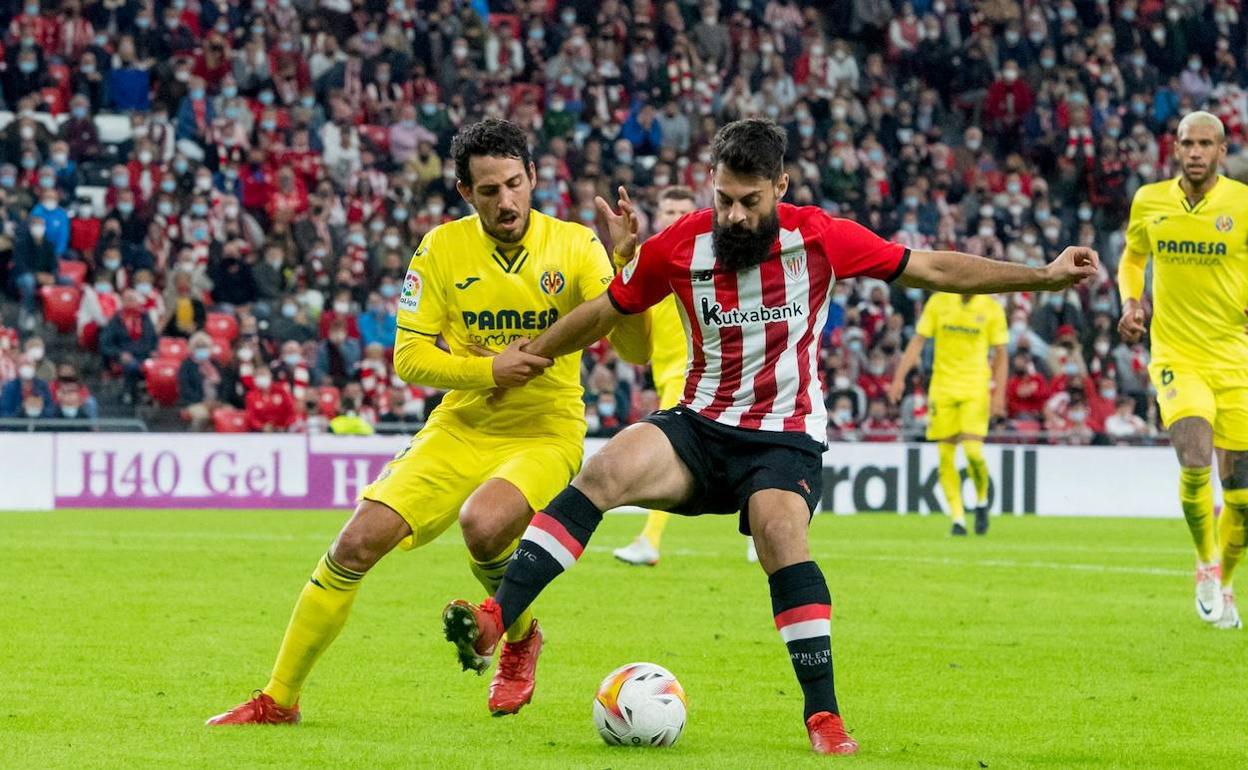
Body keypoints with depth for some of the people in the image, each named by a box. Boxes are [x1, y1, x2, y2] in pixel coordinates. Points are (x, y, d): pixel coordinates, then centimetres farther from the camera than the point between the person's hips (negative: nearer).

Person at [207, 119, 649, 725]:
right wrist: (488, 369, -18)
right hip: (460, 429, 3)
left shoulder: (574, 247, -9)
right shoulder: (443, 248, -4)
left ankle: (520, 635, 0)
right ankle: (279, 700, 4)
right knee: (357, 543, -11)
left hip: (545, 433, -3)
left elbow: (636, 350, -16)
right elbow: (408, 357, -3)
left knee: (482, 523, -34)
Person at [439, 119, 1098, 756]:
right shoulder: (681, 245, -4)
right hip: (700, 429, 2)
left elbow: (933, 269, -1)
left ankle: (823, 717, -24)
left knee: (780, 533, -31)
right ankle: (494, 621, -35)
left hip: (786, 435, -2)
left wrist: (1045, 276, -3)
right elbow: (605, 312, 10)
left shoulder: (819, 238, -8)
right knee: (605, 470, -26)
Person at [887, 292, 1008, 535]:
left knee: (972, 450, -15)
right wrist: (899, 378, -3)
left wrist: (999, 394, -5)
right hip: (943, 386, 2)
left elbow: (1000, 354, 3)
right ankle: (957, 519, 4)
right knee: (946, 456, -3)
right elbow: (917, 341, 5)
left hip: (976, 389, -2)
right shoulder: (938, 302, 2)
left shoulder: (992, 309, -1)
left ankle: (982, 501, 11)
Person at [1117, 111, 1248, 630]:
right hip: (1176, 356, 0)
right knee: (1195, 463, -23)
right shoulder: (1149, 202, 1)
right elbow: (1132, 257, 20)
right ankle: (1205, 563, 3)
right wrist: (1131, 303, 2)